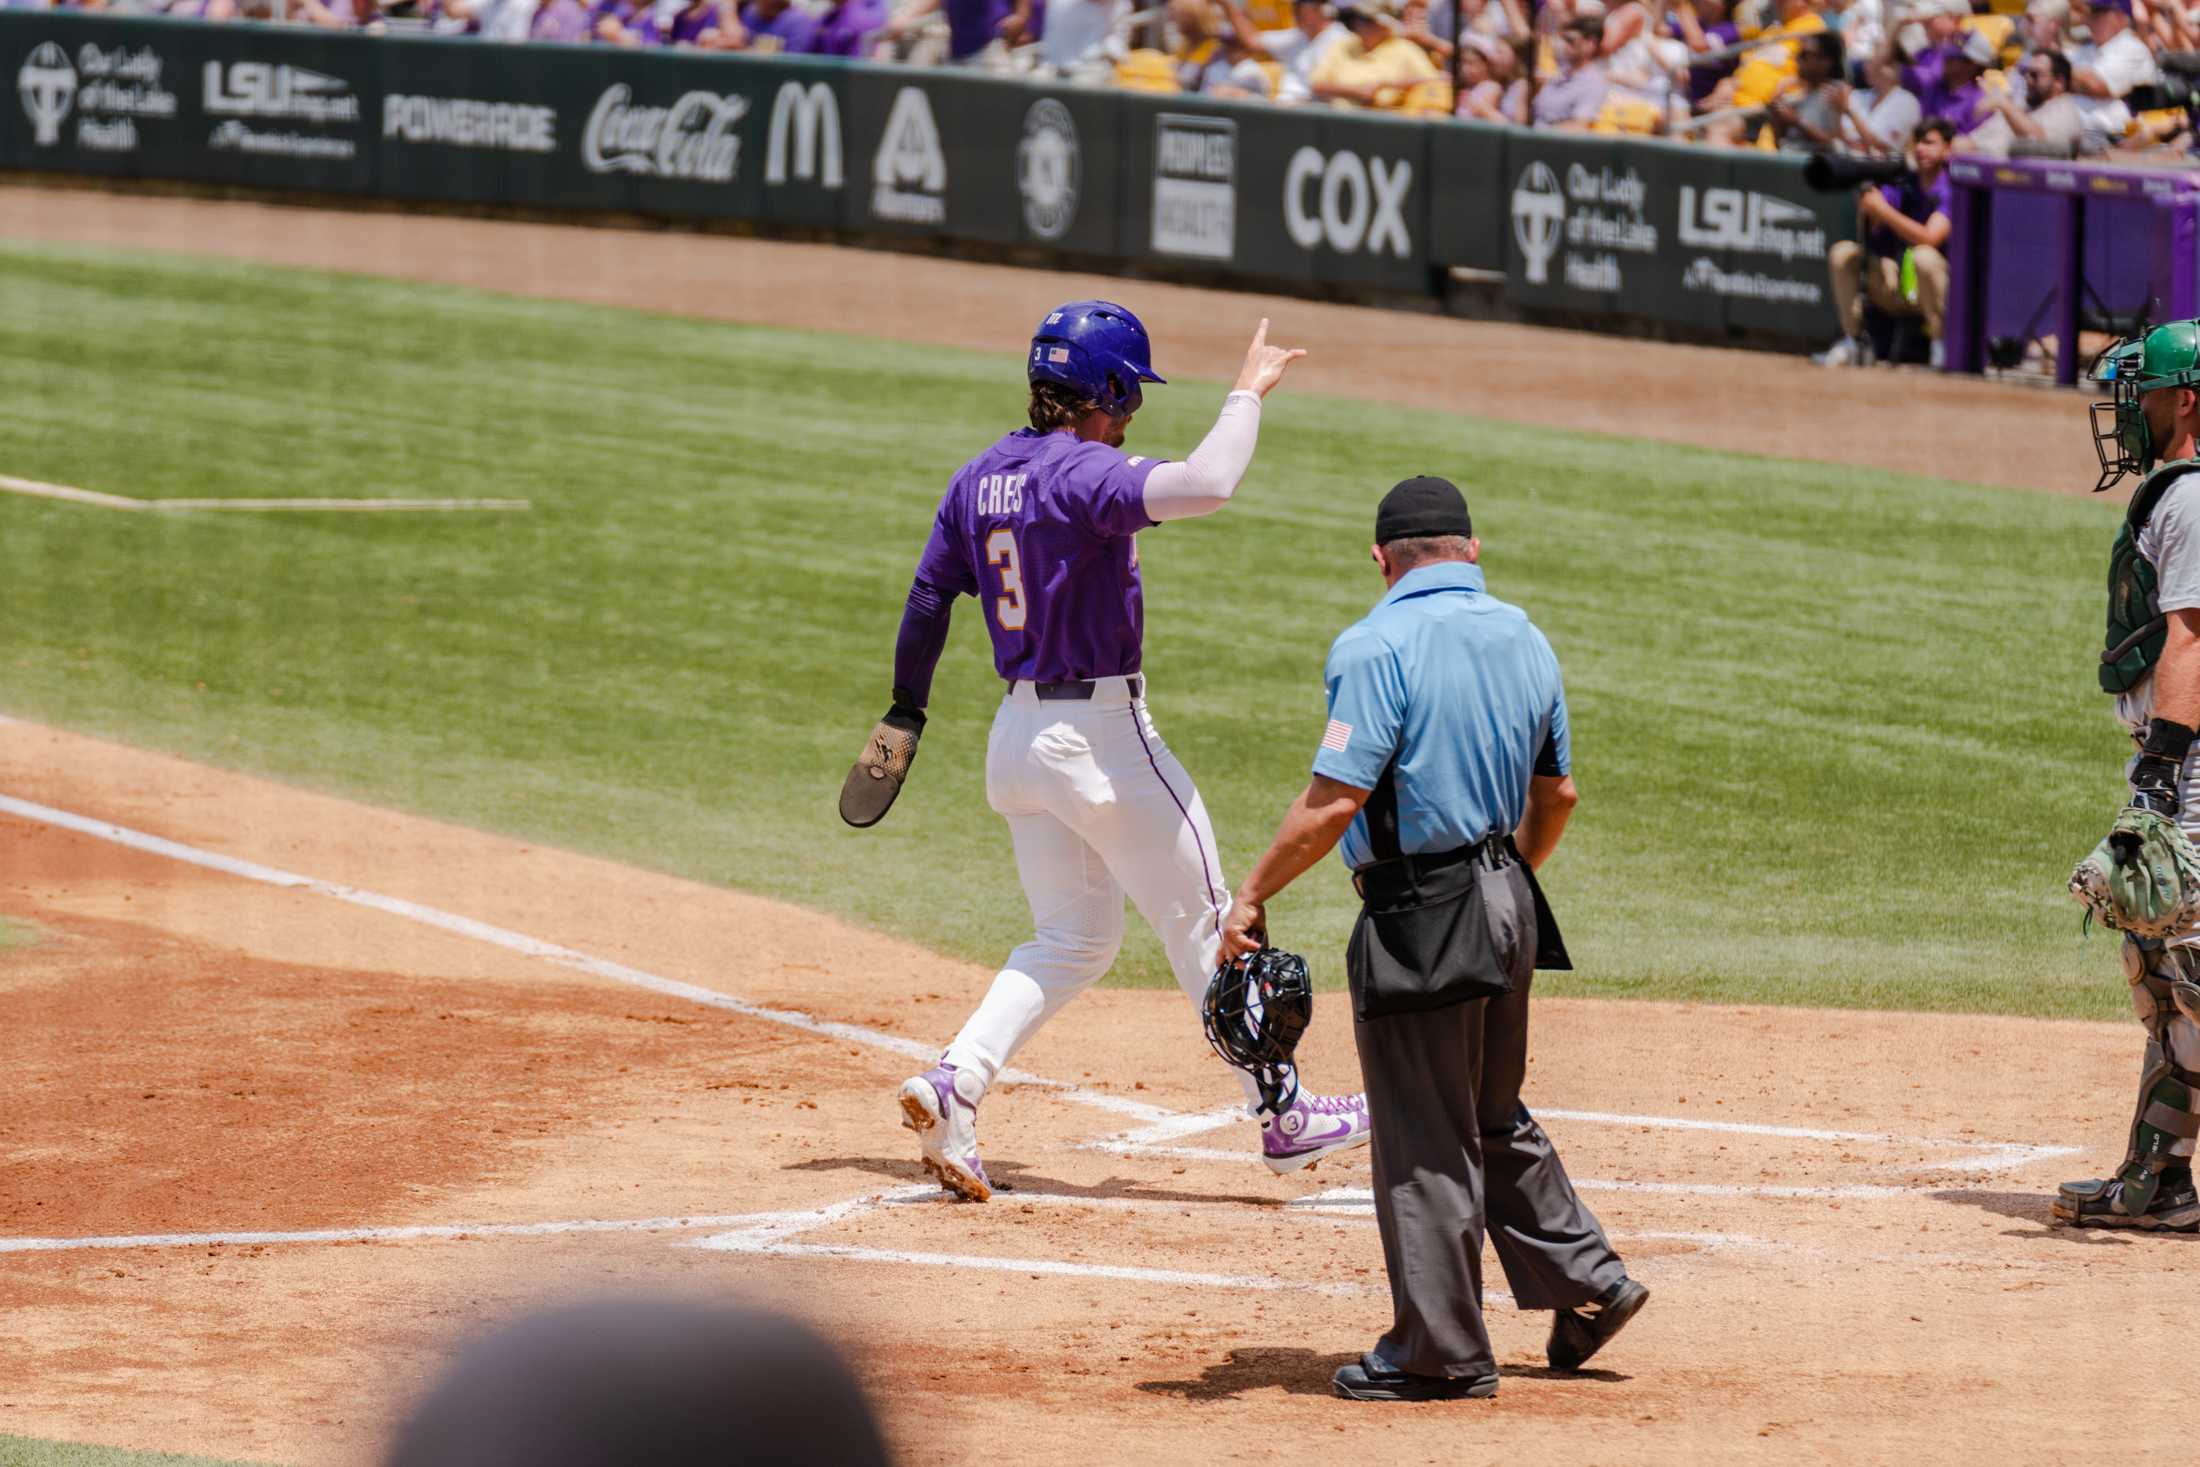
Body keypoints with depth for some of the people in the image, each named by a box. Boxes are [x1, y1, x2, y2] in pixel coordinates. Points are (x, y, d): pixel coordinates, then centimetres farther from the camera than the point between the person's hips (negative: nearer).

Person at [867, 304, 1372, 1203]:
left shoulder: (978, 480, 6)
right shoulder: (1083, 475, -19)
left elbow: (928, 598, 13)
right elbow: (1204, 487, -35)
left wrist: (907, 709, 25)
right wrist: (1249, 393, -21)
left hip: (1020, 733, 8)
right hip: (1102, 735, -8)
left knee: (1074, 942, 15)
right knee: (1202, 925, 5)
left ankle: (953, 1084, -2)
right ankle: (1283, 1119, 13)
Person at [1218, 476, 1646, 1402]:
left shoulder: (1381, 646, -15)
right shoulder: (1523, 639, 8)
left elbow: (1335, 799, -21)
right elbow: (1557, 793, 18)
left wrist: (1251, 897, -14)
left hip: (1420, 920, -8)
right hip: (1506, 906, 8)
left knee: (1424, 1141, 1)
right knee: (1492, 1118, 23)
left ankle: (1441, 1353, 7)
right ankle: (1586, 1282, 24)